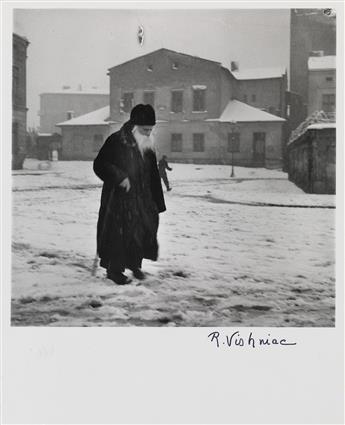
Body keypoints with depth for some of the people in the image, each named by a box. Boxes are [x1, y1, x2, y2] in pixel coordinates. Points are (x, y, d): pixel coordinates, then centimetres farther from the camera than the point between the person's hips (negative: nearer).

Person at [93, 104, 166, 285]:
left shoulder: (149, 145, 10)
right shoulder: (116, 141, -11)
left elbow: (153, 175, 14)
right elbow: (99, 165, -11)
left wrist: (157, 202, 12)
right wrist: (119, 177, -22)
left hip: (142, 199, 7)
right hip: (119, 198, -6)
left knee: (145, 228, 7)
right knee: (119, 233, -4)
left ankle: (134, 264, 27)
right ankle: (114, 270, 11)